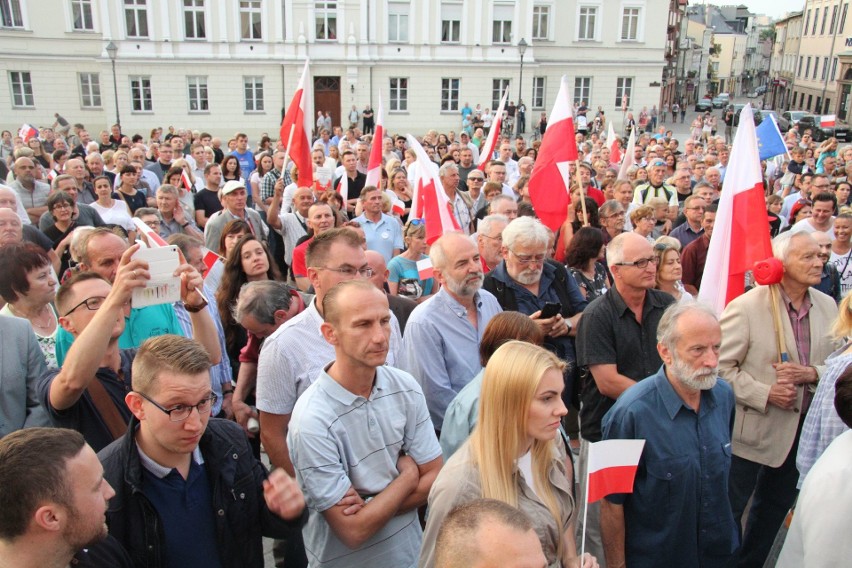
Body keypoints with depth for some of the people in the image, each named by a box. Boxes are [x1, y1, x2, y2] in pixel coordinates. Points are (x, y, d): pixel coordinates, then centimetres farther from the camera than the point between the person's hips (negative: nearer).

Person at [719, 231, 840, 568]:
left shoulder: (827, 306, 0)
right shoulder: (746, 307, -17)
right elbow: (722, 367, -16)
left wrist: (811, 373, -14)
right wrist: (765, 393, -22)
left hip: (803, 427, 6)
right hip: (752, 427, -6)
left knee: (775, 506, 22)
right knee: (729, 508, 8)